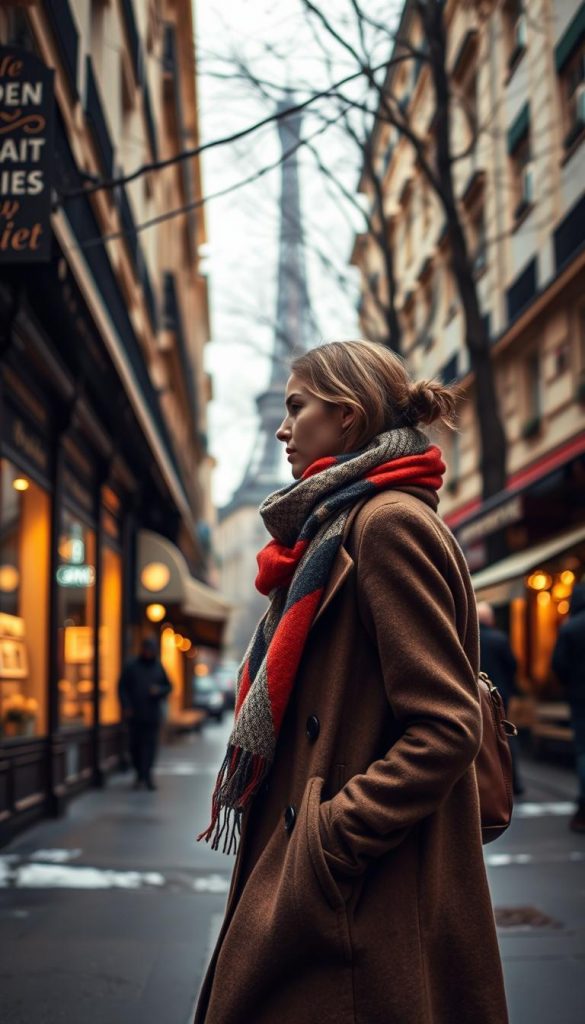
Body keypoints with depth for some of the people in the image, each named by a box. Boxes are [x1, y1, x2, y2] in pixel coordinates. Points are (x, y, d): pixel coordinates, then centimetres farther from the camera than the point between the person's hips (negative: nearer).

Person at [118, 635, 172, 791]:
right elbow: (122, 687, 2)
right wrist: (126, 706, -8)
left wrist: (159, 690, -7)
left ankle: (145, 774, -6)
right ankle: (141, 774, 15)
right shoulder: (131, 666, 4)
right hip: (135, 715, -1)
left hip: (152, 715, 1)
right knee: (135, 745, 1)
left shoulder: (158, 667, 12)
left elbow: (168, 686, 16)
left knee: (150, 744, -7)